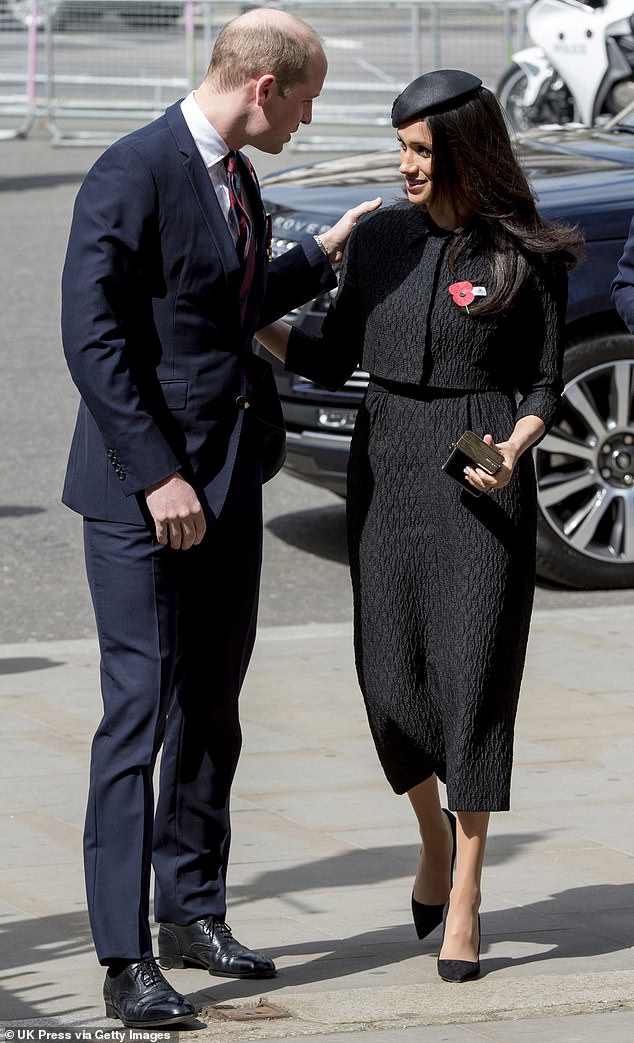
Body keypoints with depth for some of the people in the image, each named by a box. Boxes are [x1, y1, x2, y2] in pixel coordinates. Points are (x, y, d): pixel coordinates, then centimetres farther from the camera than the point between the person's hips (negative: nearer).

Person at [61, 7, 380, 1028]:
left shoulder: (235, 176, 13)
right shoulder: (133, 173, -15)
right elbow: (93, 337, -19)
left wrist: (324, 253, 26)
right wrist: (158, 474, -22)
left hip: (229, 479, 9)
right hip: (146, 486, -9)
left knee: (212, 705, 15)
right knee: (140, 709, -7)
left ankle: (192, 912, 27)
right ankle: (125, 961, -3)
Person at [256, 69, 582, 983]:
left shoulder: (527, 256, -3)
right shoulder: (380, 239, 7)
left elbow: (543, 387, 1)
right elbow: (335, 361, 14)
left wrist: (511, 450, -17)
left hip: (481, 472, -4)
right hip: (387, 465, 4)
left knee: (473, 673, -6)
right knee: (390, 675, 1)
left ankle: (465, 899, 1)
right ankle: (433, 832, 31)